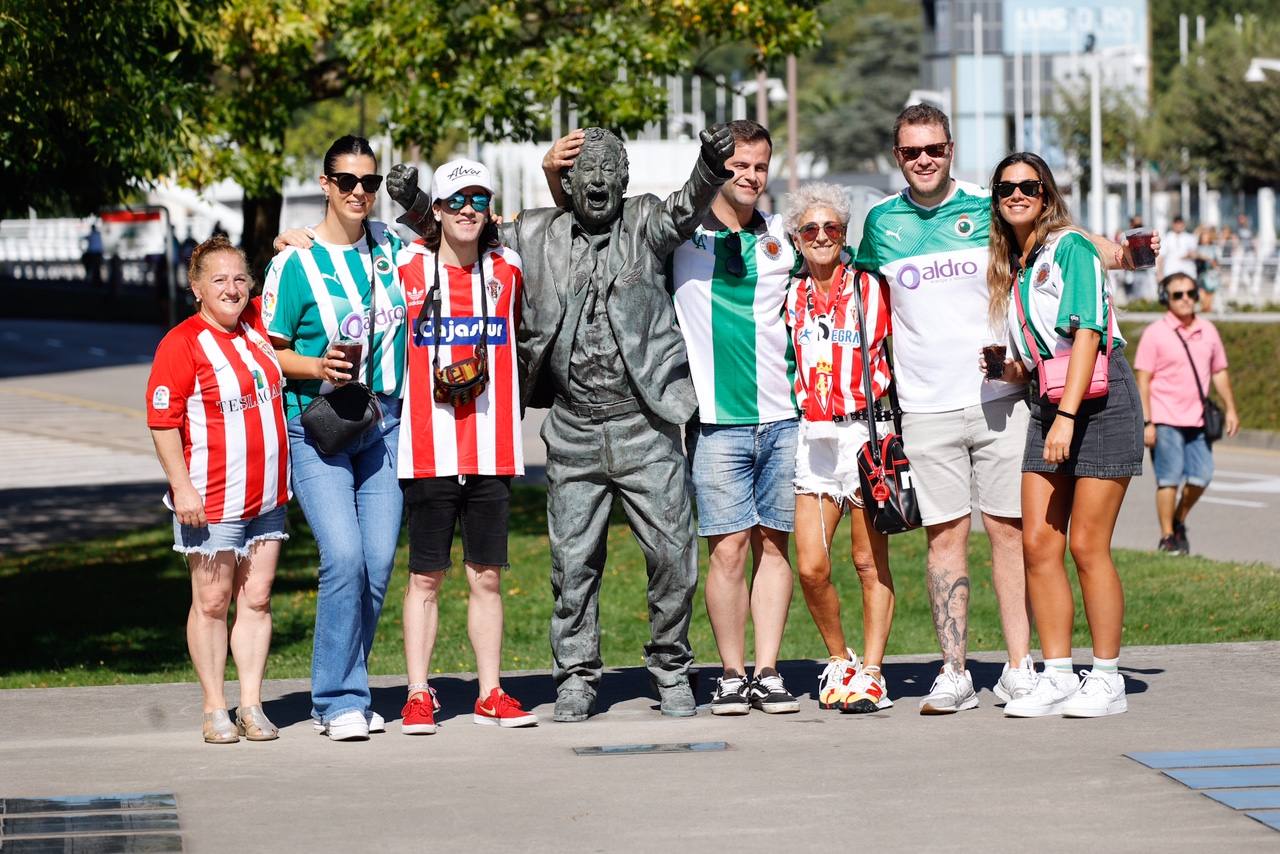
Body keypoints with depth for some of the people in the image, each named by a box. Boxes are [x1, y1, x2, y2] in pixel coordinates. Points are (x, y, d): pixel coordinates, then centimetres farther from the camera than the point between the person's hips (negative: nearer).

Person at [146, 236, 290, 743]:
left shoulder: (257, 324, 8)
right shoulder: (182, 342, -10)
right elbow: (163, 421, -12)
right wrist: (182, 487, -17)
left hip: (268, 497, 5)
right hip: (211, 501, -5)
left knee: (256, 599, 6)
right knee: (211, 602, 2)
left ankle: (252, 706, 10)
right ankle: (215, 710, 9)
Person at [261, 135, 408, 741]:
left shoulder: (391, 247, 8)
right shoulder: (295, 262, -4)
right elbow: (269, 351, -1)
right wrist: (318, 367, -18)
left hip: (384, 423, 5)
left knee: (379, 561, 1)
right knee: (343, 556, -16)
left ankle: (342, 692, 14)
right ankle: (340, 700, -8)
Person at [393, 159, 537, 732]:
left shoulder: (507, 269, 9)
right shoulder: (406, 267, 0)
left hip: (492, 449, 2)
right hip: (427, 449, -2)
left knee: (487, 576, 7)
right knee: (425, 576, 1)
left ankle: (490, 695, 13)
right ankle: (418, 696, 6)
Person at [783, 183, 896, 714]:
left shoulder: (871, 289, 2)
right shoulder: (790, 297, 10)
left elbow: (894, 357, 6)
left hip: (866, 432, -2)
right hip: (811, 440, 3)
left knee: (870, 562, 0)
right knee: (811, 566, -5)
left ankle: (870, 673, 6)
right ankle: (839, 660, 15)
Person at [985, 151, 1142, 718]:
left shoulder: (1069, 247, -7)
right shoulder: (1011, 267, 16)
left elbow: (1086, 333, -16)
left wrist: (1066, 415, -23)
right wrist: (1009, 369, 2)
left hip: (1100, 399, -7)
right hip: (1048, 401, 7)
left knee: (1086, 545, -8)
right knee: (1037, 543, -1)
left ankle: (1107, 680, 1)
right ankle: (1056, 676, 5)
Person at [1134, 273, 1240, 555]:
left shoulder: (1207, 331, 11)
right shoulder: (1155, 333, -4)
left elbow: (1219, 372, 20)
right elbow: (1143, 380, -6)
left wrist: (1230, 408, 13)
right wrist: (1146, 423, -12)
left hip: (1197, 419, 5)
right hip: (1165, 420, -5)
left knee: (1201, 476, 3)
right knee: (1169, 478, -4)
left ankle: (1179, 521, 26)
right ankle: (1168, 538, 5)